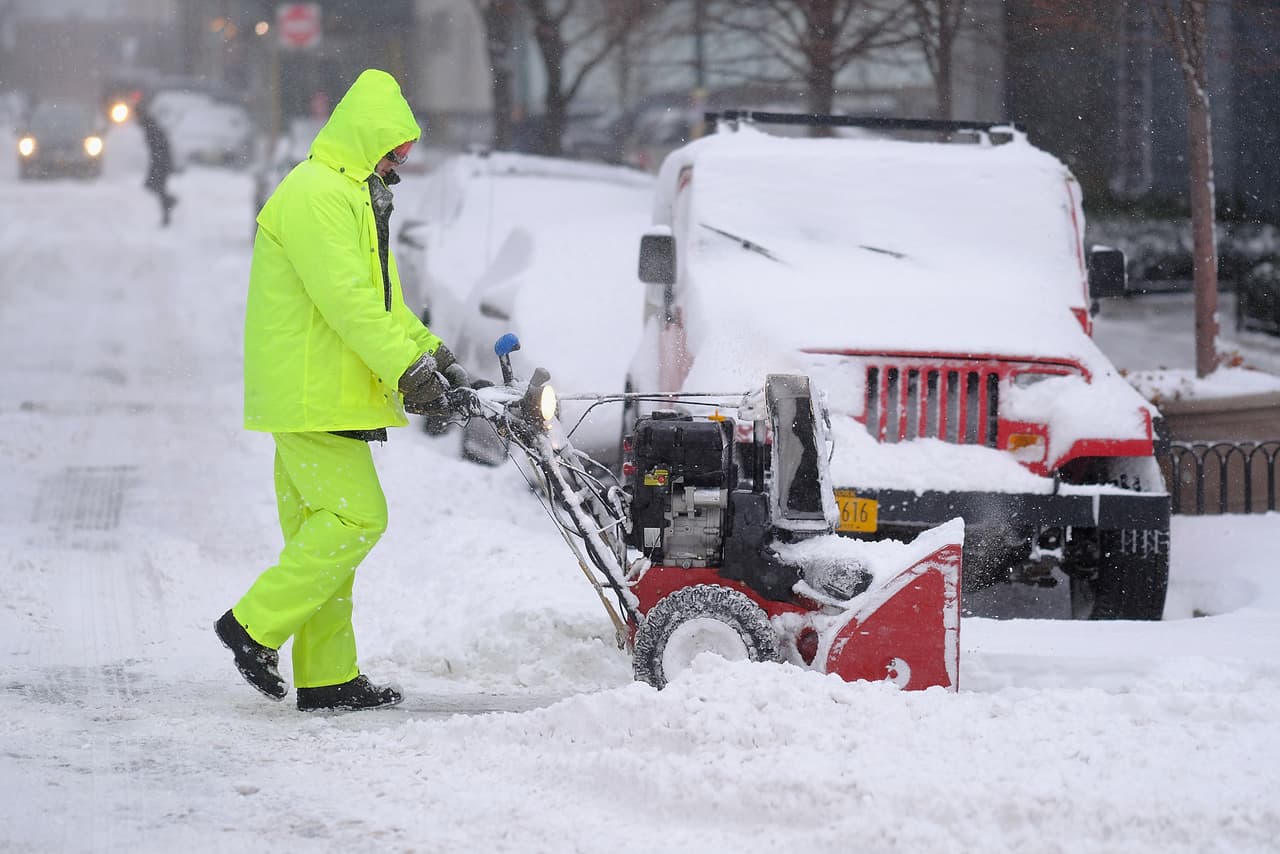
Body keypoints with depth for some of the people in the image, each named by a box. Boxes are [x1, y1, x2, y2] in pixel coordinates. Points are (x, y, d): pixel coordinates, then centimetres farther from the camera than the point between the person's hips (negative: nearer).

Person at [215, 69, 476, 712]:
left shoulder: (352, 196, 22)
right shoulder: (315, 195, -14)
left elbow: (383, 298, 27)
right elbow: (346, 299, -21)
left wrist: (434, 353, 14)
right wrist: (409, 368, -22)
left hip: (319, 396, 11)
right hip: (311, 396, -11)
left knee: (322, 528, 9)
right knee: (356, 518, -13)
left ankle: (328, 677, 10)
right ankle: (255, 625, -8)